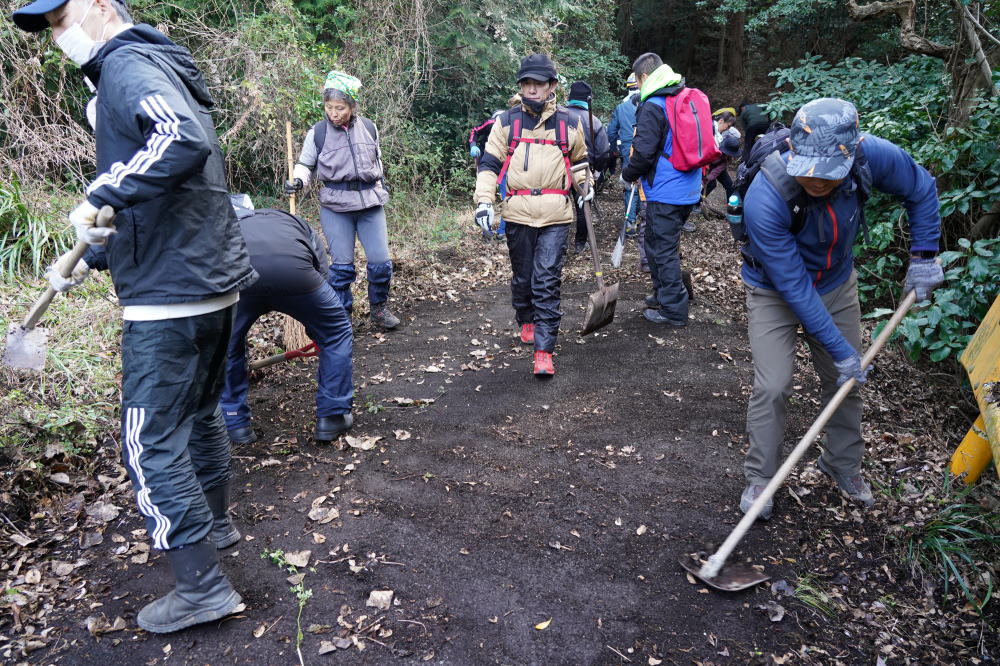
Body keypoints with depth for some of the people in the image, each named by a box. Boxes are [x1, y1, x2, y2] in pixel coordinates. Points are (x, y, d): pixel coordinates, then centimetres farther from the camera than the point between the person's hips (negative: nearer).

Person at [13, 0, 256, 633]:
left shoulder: (130, 66, -10)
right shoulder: (155, 70, 21)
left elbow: (186, 142, -33)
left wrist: (103, 195, -28)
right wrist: (92, 259, 24)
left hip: (170, 295, -10)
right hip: (213, 280, 10)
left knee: (152, 442, -3)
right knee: (200, 410, 23)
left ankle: (202, 586, 4)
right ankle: (211, 521, 41)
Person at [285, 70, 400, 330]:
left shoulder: (369, 128, 5)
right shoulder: (317, 132, -2)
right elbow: (305, 164, 6)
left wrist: (381, 188, 21)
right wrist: (297, 181, -14)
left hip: (370, 203, 2)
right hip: (335, 206, -2)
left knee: (381, 261, 0)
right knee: (342, 264, -2)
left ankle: (379, 308, 21)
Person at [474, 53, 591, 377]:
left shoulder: (568, 123, 7)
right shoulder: (507, 121, 4)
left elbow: (578, 159, 25)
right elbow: (489, 163, 5)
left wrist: (585, 185, 10)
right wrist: (484, 201, -6)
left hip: (556, 215, -1)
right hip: (518, 213, 1)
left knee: (547, 281, -8)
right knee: (522, 277, 13)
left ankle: (544, 350, -6)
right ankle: (527, 321, 41)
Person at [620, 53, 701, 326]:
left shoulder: (653, 107, -15)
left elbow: (643, 152, -20)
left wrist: (628, 175, -2)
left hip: (665, 192, -9)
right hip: (689, 189, 9)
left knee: (661, 248, 1)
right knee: (664, 244, 22)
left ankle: (673, 310, 7)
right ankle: (663, 294, 35)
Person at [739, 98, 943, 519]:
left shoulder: (873, 156, -27)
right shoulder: (764, 201, -38)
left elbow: (921, 190, -2)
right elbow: (794, 288, -30)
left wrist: (924, 255, -5)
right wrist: (840, 350, -25)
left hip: (837, 284, 4)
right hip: (775, 292, -4)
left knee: (846, 381, 11)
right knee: (772, 387, -11)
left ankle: (842, 466, 35)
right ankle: (759, 478, 11)